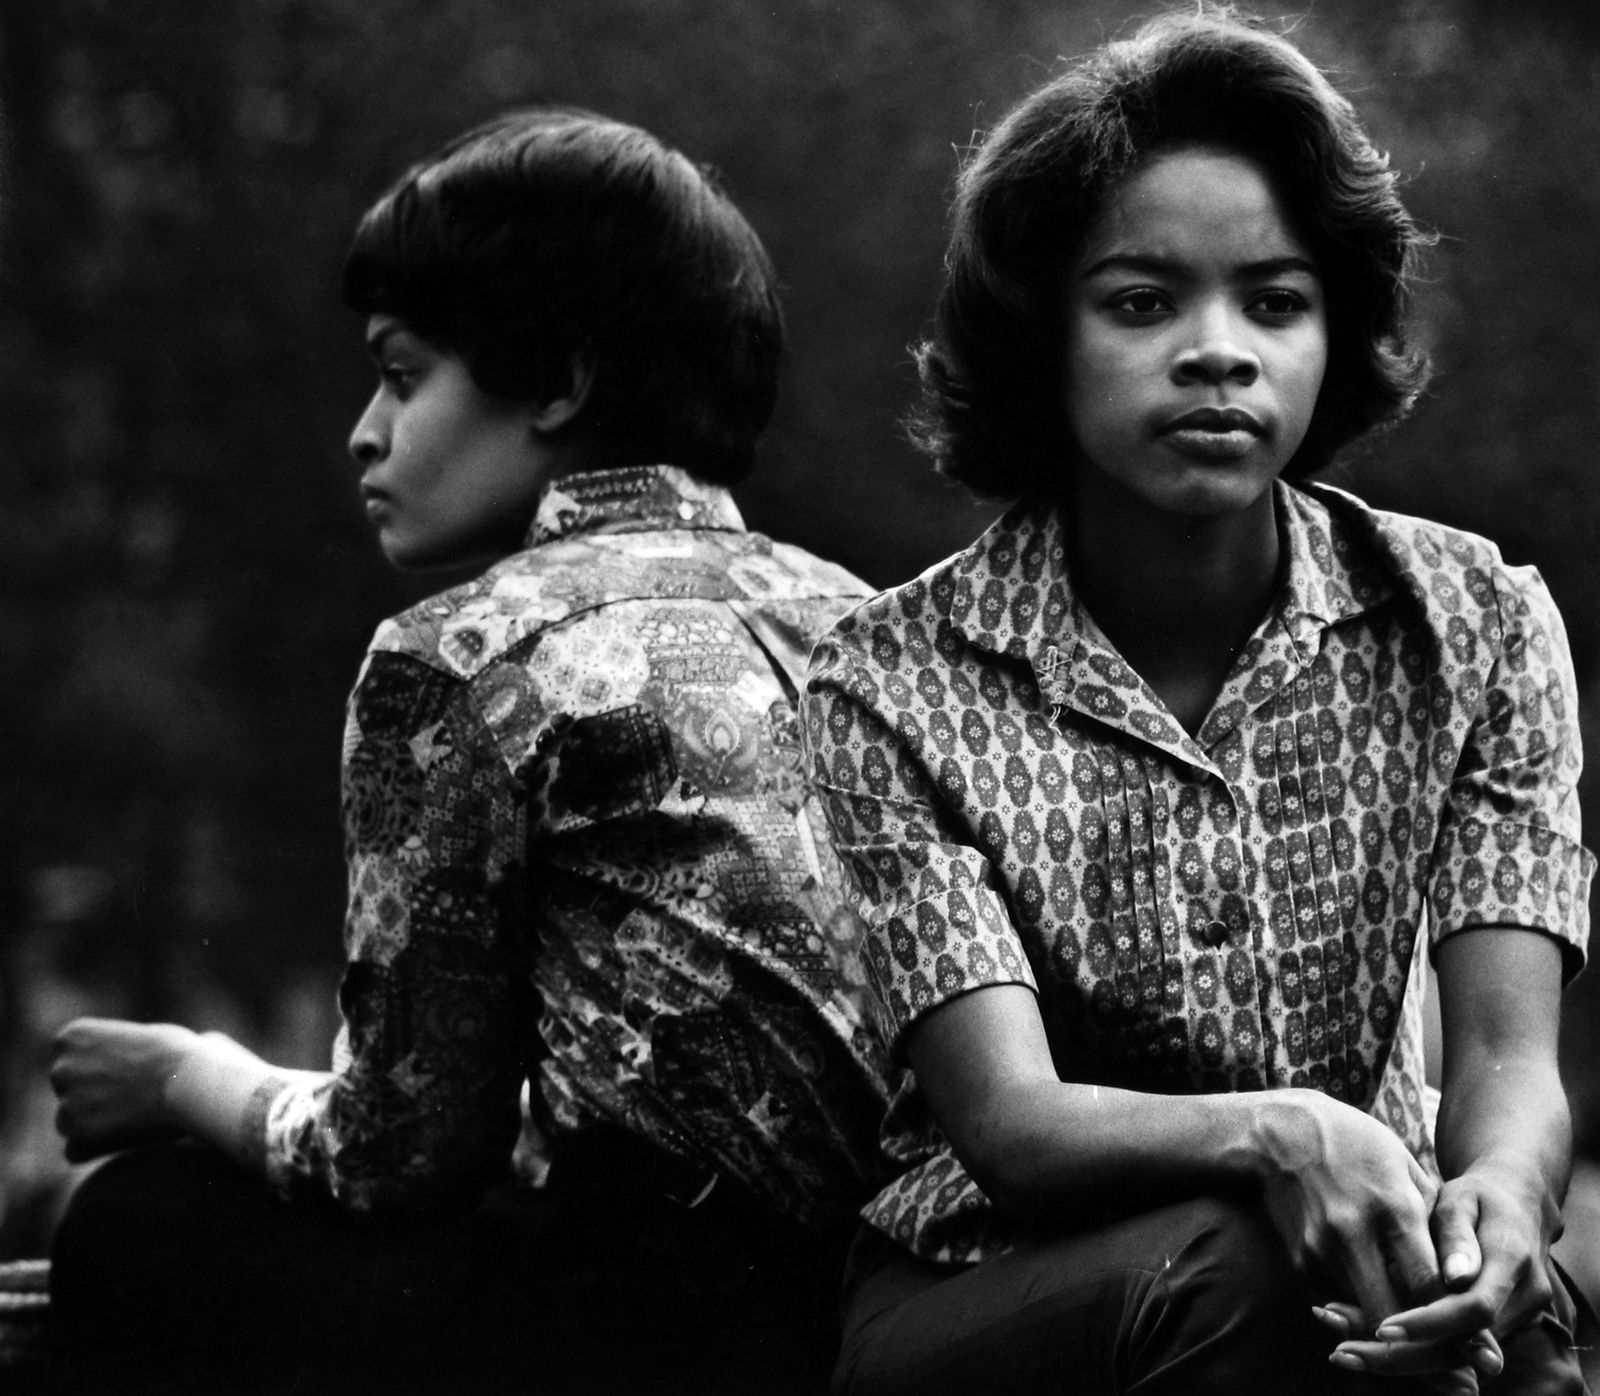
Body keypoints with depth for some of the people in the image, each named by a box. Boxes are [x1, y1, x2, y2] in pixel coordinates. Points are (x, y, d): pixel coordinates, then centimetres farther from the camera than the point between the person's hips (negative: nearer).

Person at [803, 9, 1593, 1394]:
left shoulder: (1473, 623, 3)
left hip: (1356, 1275, 2)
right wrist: (1272, 1136, -37)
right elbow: (1009, 1122, -15)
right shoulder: (896, 686, -5)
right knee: (1244, 1268, -34)